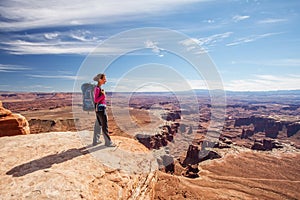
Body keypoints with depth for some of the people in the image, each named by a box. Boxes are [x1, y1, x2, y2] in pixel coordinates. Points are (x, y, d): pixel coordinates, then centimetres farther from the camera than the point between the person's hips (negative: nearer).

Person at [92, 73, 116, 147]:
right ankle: (108, 142, 9)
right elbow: (96, 100, -20)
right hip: (101, 108, -10)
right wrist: (103, 95, -26)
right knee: (105, 126, -1)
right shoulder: (97, 88, -16)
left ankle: (95, 141, 25)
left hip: (99, 109, 10)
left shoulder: (98, 88, 12)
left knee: (98, 125, 15)